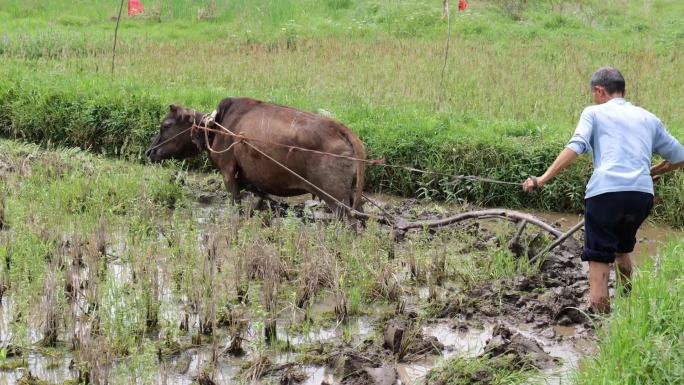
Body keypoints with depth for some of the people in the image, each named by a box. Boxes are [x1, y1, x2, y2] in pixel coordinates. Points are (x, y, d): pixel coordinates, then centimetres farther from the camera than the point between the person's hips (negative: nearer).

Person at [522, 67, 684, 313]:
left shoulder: (594, 113, 12)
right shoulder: (648, 118, 24)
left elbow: (575, 148, -6)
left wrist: (542, 180, -8)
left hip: (606, 192, -5)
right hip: (643, 194, 5)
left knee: (599, 261, 0)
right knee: (623, 249, 28)